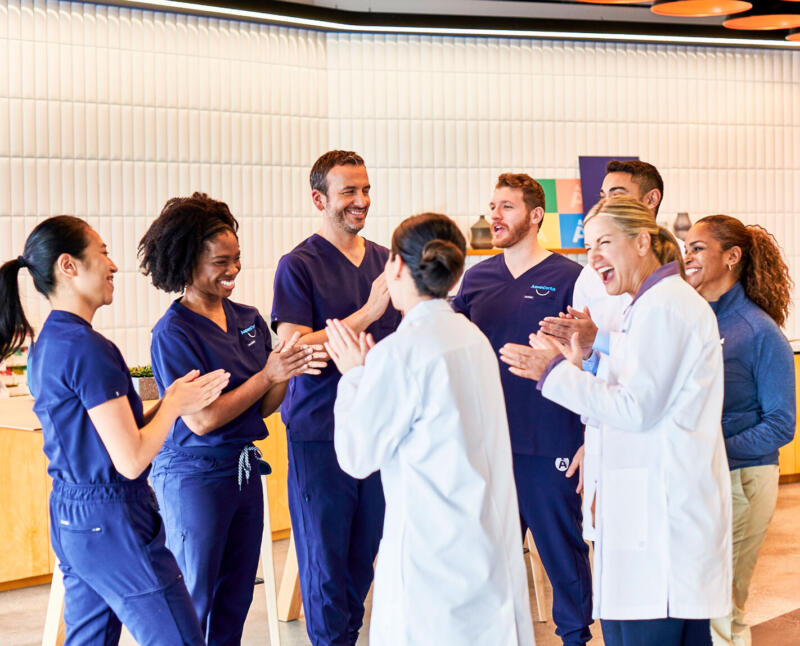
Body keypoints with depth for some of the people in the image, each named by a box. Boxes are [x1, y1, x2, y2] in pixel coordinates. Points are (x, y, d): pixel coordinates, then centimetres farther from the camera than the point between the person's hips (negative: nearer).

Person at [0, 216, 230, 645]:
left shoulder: (45, 345, 10)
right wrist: (174, 406, -4)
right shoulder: (88, 348, -19)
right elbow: (131, 460, -20)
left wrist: (169, 402, 8)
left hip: (69, 517, 10)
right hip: (112, 521, -10)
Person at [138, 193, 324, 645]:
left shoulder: (248, 319, 5)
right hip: (194, 476, -6)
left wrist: (289, 372, -12)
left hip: (244, 467, 7)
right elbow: (201, 420, -17)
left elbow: (263, 407, 8)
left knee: (236, 598, 14)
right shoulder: (174, 332, -14)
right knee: (193, 603, 3)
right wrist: (269, 375, -17)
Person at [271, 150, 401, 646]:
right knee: (325, 558, 4)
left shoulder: (385, 261, 9)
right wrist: (368, 313, -22)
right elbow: (293, 352, -17)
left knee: (364, 553, 14)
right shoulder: (299, 266, -7)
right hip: (320, 433, -5)